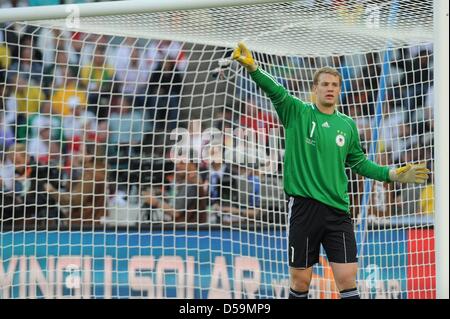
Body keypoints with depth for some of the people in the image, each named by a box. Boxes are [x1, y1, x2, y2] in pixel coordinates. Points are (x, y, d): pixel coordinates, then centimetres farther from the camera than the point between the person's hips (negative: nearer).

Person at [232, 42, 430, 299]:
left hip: (337, 211, 3)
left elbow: (359, 162, 23)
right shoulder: (298, 113, 0)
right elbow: (276, 91, -17)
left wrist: (391, 174, 12)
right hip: (304, 208, -2)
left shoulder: (347, 125, 11)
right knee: (301, 281, 3)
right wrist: (253, 68, -34)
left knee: (348, 279, -4)